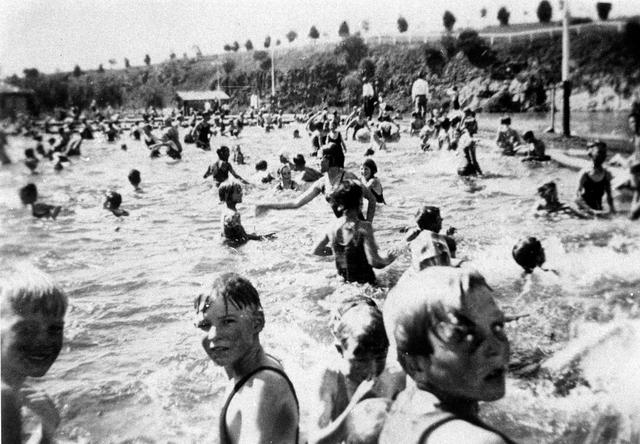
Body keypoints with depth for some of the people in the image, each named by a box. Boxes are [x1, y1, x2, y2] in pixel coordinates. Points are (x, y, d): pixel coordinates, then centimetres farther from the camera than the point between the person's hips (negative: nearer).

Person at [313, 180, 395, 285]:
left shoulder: (333, 226, -1)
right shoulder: (364, 227, -18)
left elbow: (316, 251, 13)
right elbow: (374, 261, -23)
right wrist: (388, 259, -3)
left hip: (343, 280, 6)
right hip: (364, 282, -6)